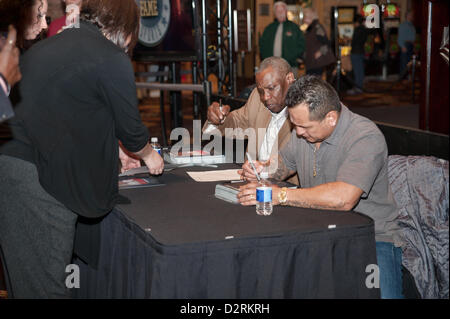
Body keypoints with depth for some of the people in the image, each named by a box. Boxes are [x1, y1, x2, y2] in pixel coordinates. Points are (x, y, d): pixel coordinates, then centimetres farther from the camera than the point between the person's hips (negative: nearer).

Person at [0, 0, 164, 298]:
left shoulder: (43, 47, 18)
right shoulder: (113, 61, -6)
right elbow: (131, 129, 3)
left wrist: (113, 151, 38)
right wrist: (149, 155, 25)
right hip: (44, 179, -7)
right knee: (48, 282, 3)